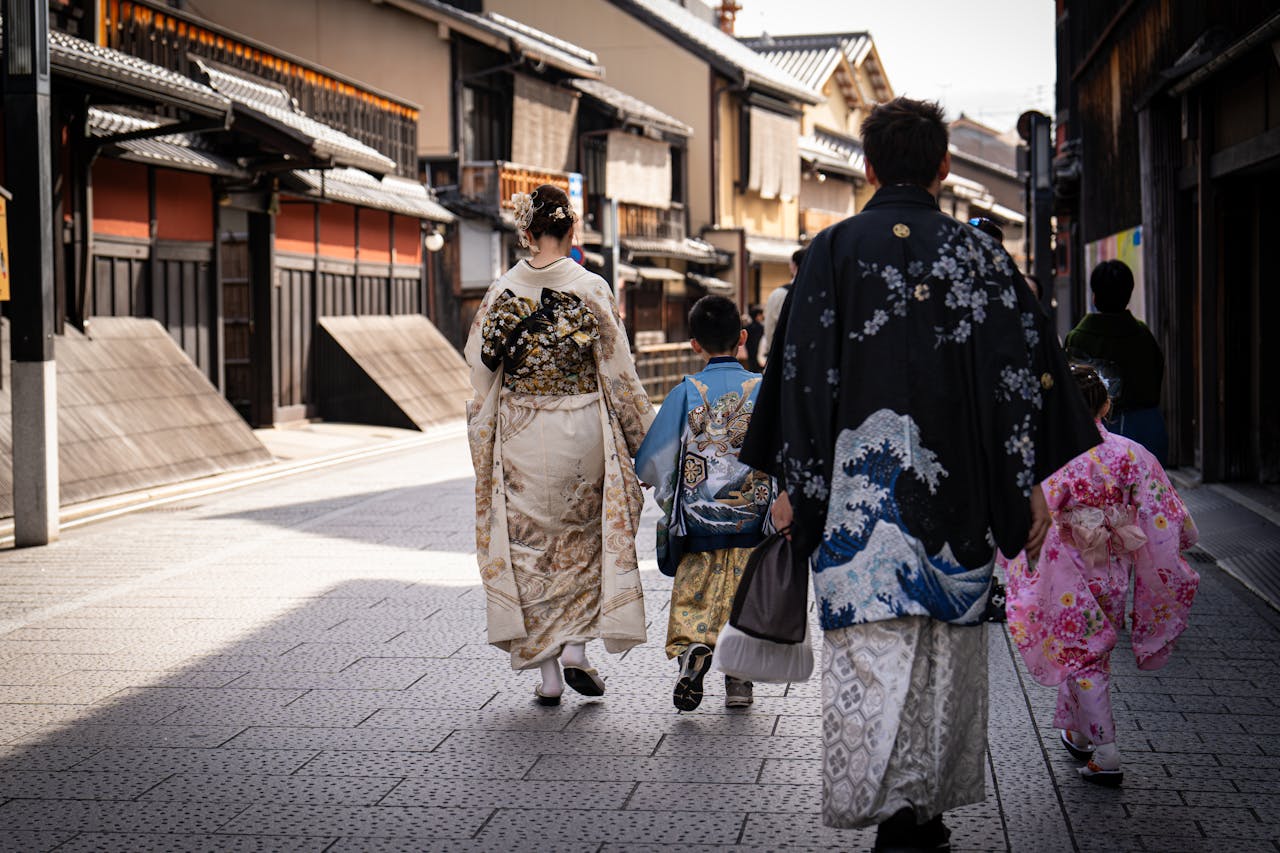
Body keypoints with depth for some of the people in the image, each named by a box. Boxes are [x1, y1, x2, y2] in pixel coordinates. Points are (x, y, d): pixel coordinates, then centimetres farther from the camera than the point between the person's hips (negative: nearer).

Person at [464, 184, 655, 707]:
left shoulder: (502, 294, -3)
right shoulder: (591, 291, -7)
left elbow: (482, 377, 1)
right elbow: (619, 375, -5)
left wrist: (484, 452, 11)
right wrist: (644, 439, 5)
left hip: (521, 438, 1)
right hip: (582, 434, -1)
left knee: (530, 546, 10)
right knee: (585, 539, 19)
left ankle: (547, 673, 10)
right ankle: (576, 648, 7)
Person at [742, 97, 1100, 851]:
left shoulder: (837, 250, 0)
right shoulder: (980, 253, 5)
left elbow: (804, 371, -2)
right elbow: (1028, 370, 3)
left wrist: (794, 485, 3)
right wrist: (1030, 486, 8)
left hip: (862, 486, -2)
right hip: (958, 492, 2)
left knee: (875, 648, -5)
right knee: (950, 647, 13)